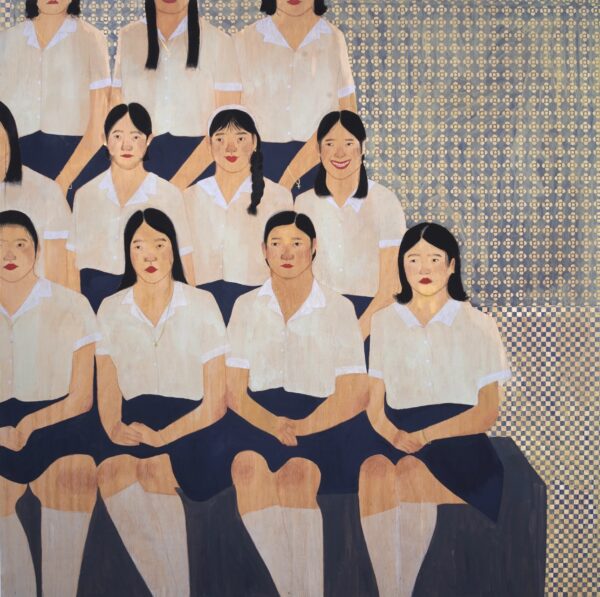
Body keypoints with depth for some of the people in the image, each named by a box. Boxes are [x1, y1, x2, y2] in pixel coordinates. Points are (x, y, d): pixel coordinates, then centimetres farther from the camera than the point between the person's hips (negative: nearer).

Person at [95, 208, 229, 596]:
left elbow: (216, 401, -2)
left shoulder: (201, 303, 2)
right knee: (111, 469, -22)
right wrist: (114, 426, -14)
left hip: (191, 423, -2)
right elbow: (107, 386, 7)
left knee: (152, 470, -24)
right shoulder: (111, 309, 10)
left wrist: (161, 436, -12)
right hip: (136, 422, 2)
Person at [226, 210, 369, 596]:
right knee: (248, 467, -32)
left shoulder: (338, 308, 7)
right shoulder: (246, 307, 12)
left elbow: (353, 396, 1)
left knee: (296, 472, -33)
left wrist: (300, 428, -15)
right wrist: (273, 424, -16)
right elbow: (234, 391, 4)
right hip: (259, 419, 1)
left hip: (323, 423, -1)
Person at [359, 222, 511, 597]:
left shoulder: (479, 325, 10)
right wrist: (394, 435, -11)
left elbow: (487, 413, 3)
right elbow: (376, 404, 11)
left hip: (458, 441, -2)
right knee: (373, 469, -33)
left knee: (411, 471, -35)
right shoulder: (385, 321, 17)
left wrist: (425, 436, -12)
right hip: (398, 440, 2)